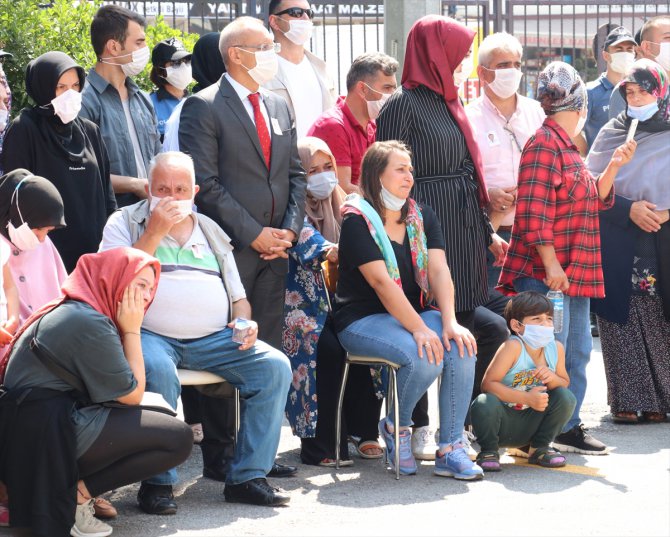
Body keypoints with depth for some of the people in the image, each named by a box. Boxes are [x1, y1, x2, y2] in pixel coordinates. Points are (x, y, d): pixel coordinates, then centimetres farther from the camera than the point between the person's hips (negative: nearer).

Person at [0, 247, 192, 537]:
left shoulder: (71, 312, 16)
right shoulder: (90, 324, -15)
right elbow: (132, 394, -7)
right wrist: (132, 330, -2)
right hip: (52, 435, -10)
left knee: (161, 413, 21)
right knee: (178, 438, -10)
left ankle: (80, 490, 6)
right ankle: (75, 494, -8)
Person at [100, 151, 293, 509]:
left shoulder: (211, 232, 22)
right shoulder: (125, 222, 10)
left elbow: (238, 296, 23)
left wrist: (245, 322, 0)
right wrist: (156, 232, -8)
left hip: (214, 338, 4)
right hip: (151, 334, -4)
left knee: (275, 367, -18)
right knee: (157, 371, -39)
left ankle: (247, 477, -13)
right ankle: (157, 481, -24)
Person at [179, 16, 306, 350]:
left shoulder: (279, 106, 16)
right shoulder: (203, 107, -7)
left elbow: (295, 175, 18)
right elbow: (205, 184, -13)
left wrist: (290, 229, 1)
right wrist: (255, 234, -13)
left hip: (275, 249, 6)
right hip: (231, 247, -6)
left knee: (270, 344, 7)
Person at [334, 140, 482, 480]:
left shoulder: (422, 217, 11)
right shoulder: (358, 220, -9)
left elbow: (439, 271, -2)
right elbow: (381, 281, -18)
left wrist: (449, 321, -18)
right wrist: (419, 329, -26)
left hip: (416, 313, 6)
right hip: (364, 320, -6)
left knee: (462, 348, -24)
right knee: (424, 358, -32)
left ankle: (450, 449, -18)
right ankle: (396, 428, -2)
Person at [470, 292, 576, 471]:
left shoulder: (556, 348, -4)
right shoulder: (513, 347, -22)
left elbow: (565, 383, 7)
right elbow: (488, 384, -27)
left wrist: (552, 379, -18)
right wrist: (527, 398, -31)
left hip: (529, 426, 5)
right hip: (503, 420, -5)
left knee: (566, 397, -15)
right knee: (486, 404, -36)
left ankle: (539, 448, 8)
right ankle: (489, 451, -3)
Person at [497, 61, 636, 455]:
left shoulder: (568, 148, 18)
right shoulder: (544, 144, -12)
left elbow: (594, 200, 23)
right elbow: (534, 210, -19)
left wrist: (613, 167, 9)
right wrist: (551, 263, -22)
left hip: (574, 273, 10)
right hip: (545, 274, -10)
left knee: (578, 352, 12)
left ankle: (568, 427, 19)